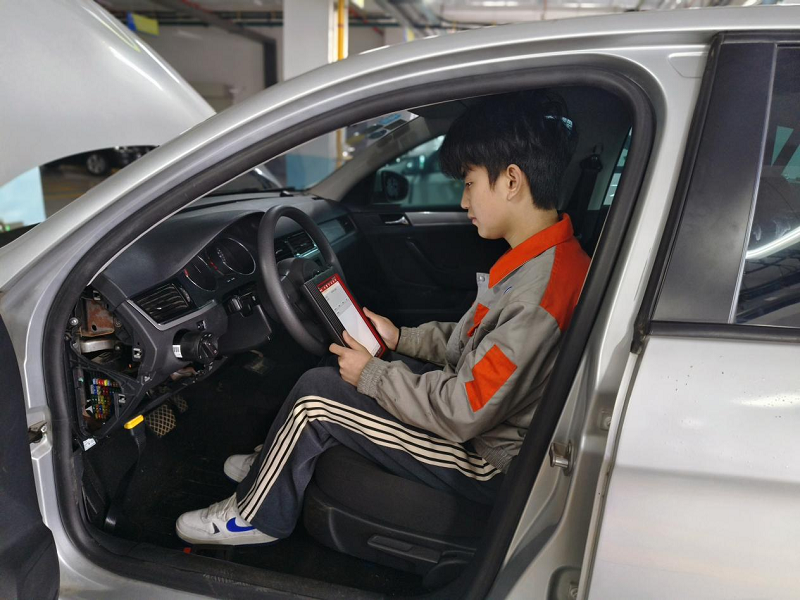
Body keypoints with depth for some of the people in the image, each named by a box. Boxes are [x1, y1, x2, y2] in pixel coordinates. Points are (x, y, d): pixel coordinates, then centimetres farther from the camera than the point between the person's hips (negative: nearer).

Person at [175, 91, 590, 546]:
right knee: (348, 365, 13)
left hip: (487, 460, -9)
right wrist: (400, 337, 5)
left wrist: (372, 374, -15)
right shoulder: (554, 255, 1)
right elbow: (474, 339, 12)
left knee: (316, 394, -9)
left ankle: (257, 516, 16)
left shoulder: (540, 292, -31)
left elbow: (465, 413, -28)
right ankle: (279, 465, 30)